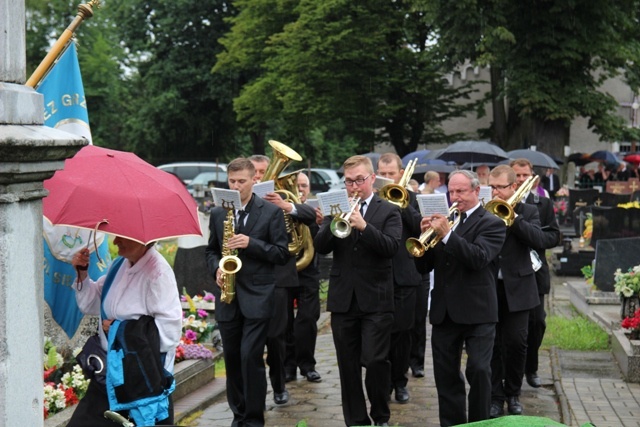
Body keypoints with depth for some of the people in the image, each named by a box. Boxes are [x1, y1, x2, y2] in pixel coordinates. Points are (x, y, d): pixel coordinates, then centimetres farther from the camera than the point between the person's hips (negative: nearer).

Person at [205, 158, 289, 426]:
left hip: (257, 296, -4)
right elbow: (211, 250, 18)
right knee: (232, 358, 9)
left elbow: (282, 254, -5)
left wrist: (251, 243, -17)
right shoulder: (218, 214, 10)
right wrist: (216, 269, -3)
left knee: (250, 356, -10)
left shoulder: (271, 212, -2)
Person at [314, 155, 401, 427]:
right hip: (343, 300, 3)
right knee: (348, 365, 7)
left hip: (376, 300, -3)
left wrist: (363, 226, -25)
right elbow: (320, 247, -2)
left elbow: (391, 248, -13)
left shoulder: (388, 212, 2)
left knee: (374, 361, -9)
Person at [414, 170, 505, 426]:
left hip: (477, 311, -5)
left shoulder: (491, 223, -3)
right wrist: (426, 235, -9)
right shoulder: (444, 221, 11)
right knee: (445, 376, 9)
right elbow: (423, 267, 8)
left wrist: (447, 234, -25)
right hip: (444, 312, 5)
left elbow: (479, 258, -21)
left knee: (479, 371, -6)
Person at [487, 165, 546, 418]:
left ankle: (513, 393, 21)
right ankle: (496, 396, 13)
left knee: (516, 343, 3)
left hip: (517, 288, 0)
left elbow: (539, 240, -14)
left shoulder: (527, 212, 3)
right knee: (492, 344, 3)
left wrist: (513, 216, -19)